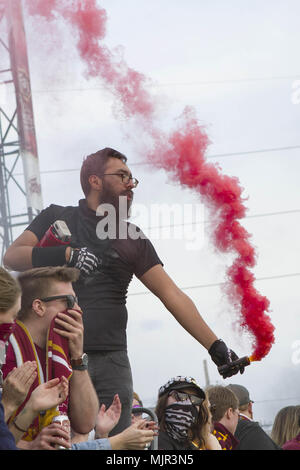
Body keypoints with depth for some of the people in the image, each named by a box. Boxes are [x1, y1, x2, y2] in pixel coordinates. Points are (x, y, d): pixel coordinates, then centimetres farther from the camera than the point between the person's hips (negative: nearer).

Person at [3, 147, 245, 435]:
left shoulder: (133, 239, 15)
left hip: (111, 360, 2)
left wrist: (215, 346, -1)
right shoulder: (57, 217, 11)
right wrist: (68, 254, -16)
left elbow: (172, 295, 8)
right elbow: (11, 257, -2)